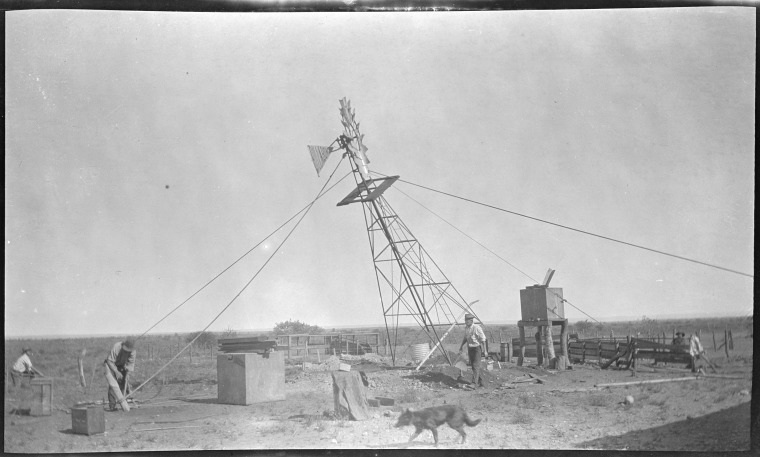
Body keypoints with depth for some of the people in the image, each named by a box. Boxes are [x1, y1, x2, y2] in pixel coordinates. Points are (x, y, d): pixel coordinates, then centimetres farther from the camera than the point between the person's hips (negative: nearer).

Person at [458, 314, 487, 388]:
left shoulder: (477, 328, -17)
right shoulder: (466, 328, 6)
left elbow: (483, 339, -15)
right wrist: (461, 346, 15)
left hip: (476, 348, -8)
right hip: (470, 349, 8)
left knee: (476, 366, -13)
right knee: (473, 366, 12)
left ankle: (474, 384, -20)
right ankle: (480, 382, 24)